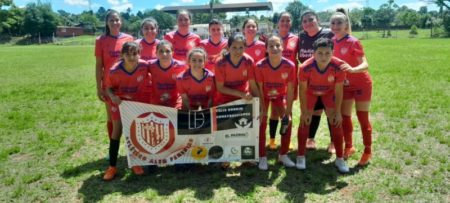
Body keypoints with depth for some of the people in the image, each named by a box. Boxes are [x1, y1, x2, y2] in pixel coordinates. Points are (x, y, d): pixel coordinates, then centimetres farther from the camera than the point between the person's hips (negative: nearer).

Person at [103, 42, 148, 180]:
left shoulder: (144, 66, -23)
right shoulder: (115, 70, -24)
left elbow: (147, 81, -3)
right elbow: (108, 87, -12)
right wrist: (112, 96, -32)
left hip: (138, 102, 1)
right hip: (120, 102, -1)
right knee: (116, 132, 1)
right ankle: (112, 167, 12)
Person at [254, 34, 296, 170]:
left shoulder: (290, 65, -26)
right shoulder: (260, 66, -30)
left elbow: (290, 90, -18)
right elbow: (259, 89, -21)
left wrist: (288, 111, -17)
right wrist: (263, 110, -19)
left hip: (280, 95, 2)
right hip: (264, 96, -2)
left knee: (287, 121, -4)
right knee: (262, 123, -9)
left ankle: (283, 155, 13)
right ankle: (262, 157, 4)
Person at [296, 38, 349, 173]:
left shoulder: (338, 66, -34)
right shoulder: (306, 67, -37)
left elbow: (338, 91, -20)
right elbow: (302, 90, -22)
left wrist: (337, 112, -15)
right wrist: (304, 112, -17)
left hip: (329, 92, 1)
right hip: (310, 92, -1)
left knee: (336, 122, -5)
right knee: (305, 121, -6)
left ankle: (340, 159, 11)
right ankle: (301, 157, 9)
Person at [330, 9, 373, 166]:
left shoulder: (353, 42, -20)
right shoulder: (332, 42, -3)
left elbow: (365, 65, -26)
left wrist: (352, 69, -45)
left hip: (361, 84, -5)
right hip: (345, 85, 6)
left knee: (362, 118, 1)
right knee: (345, 117, 9)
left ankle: (368, 152, 16)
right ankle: (349, 147, 26)